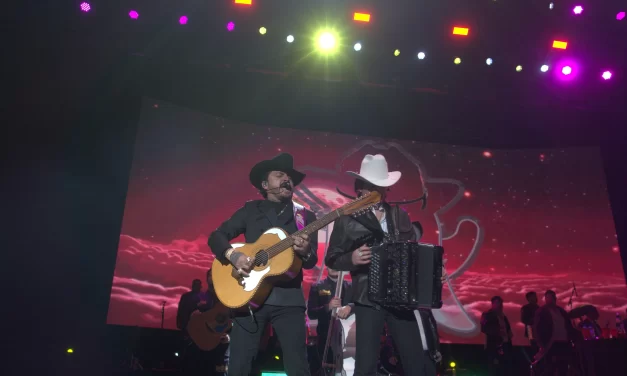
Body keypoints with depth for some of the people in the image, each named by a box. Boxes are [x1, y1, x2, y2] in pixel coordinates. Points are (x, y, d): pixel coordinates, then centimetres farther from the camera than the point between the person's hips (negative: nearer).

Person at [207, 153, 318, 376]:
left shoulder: (305, 216, 11)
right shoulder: (251, 210, 11)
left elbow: (312, 261, 5)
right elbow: (216, 236, 7)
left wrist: (306, 252, -18)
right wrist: (232, 255, -13)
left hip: (288, 297, 0)